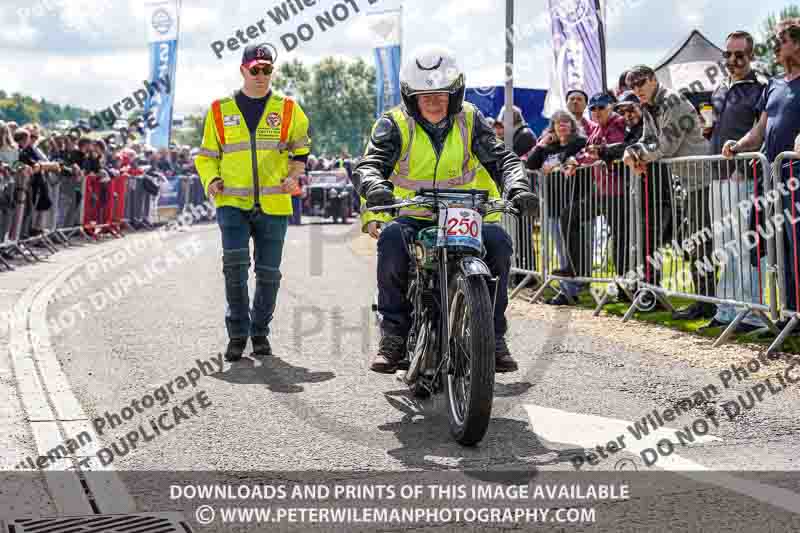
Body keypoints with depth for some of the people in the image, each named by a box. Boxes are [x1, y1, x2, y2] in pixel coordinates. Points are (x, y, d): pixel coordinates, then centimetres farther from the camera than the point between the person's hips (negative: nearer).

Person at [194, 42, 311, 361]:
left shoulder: (287, 109, 9)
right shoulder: (220, 110, 9)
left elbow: (301, 147, 17)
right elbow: (207, 155, 16)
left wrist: (293, 176, -1)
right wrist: (211, 180, -3)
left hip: (273, 204, 1)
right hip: (233, 203, -1)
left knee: (268, 272, 6)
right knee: (235, 263, -18)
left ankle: (260, 332, 24)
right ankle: (237, 333, -6)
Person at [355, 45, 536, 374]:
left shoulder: (469, 119, 4)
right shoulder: (395, 124, -3)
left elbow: (501, 158, -3)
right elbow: (369, 163, -16)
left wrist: (516, 186, -26)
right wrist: (374, 185, -41)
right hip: (410, 215, -2)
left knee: (498, 241, -26)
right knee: (392, 238, -34)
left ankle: (493, 335, -12)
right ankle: (393, 334, -23)